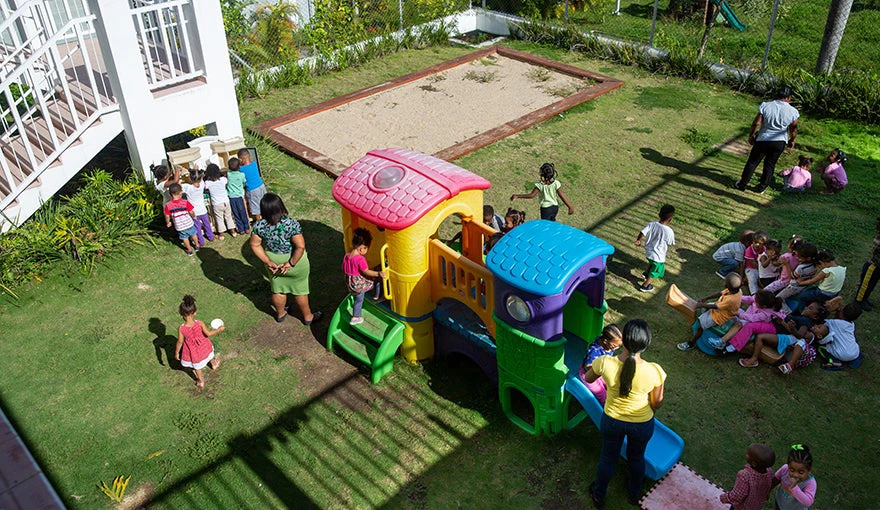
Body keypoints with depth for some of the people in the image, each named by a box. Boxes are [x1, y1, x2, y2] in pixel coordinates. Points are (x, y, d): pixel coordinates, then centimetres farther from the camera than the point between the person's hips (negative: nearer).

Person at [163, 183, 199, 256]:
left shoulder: (168, 205, -17)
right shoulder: (185, 203, -21)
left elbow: (167, 216, -8)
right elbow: (191, 212, -12)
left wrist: (168, 223, 12)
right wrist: (194, 216, 11)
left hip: (179, 226, 1)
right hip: (189, 223, -1)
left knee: (184, 238, 22)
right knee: (193, 234, 26)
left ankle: (190, 250, 35)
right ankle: (196, 246, 47)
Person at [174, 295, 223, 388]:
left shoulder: (181, 329, -31)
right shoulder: (199, 323, -31)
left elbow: (180, 342, -18)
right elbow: (208, 333, -20)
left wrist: (176, 352, -1)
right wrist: (219, 329, -3)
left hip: (192, 351, -1)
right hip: (203, 347, 1)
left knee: (196, 366, 26)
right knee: (209, 354, 37)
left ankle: (201, 382, 48)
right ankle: (214, 364, 67)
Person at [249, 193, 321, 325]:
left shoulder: (259, 225, -19)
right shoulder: (291, 224, -30)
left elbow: (255, 245, -11)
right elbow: (300, 247, -30)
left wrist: (268, 262, -4)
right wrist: (291, 264, -17)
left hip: (274, 263, 3)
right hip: (295, 260, -3)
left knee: (278, 290, 26)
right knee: (300, 290, 19)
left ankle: (280, 314, 50)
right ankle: (308, 316, 39)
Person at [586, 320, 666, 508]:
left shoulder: (605, 363, -31)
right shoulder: (654, 371, -32)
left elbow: (588, 379, -7)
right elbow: (657, 403, -12)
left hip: (611, 421, 0)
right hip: (642, 424, 0)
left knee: (608, 458, 28)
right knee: (637, 458, 31)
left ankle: (599, 496, 52)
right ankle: (635, 493, 58)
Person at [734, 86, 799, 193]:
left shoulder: (765, 106, -13)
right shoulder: (793, 111, -8)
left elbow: (756, 123, -11)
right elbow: (793, 130, -1)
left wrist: (751, 136, 3)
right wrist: (791, 140, 16)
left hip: (762, 140, -1)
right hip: (780, 142, 1)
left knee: (752, 162, 12)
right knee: (770, 165, 16)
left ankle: (742, 185, 18)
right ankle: (762, 187, 24)